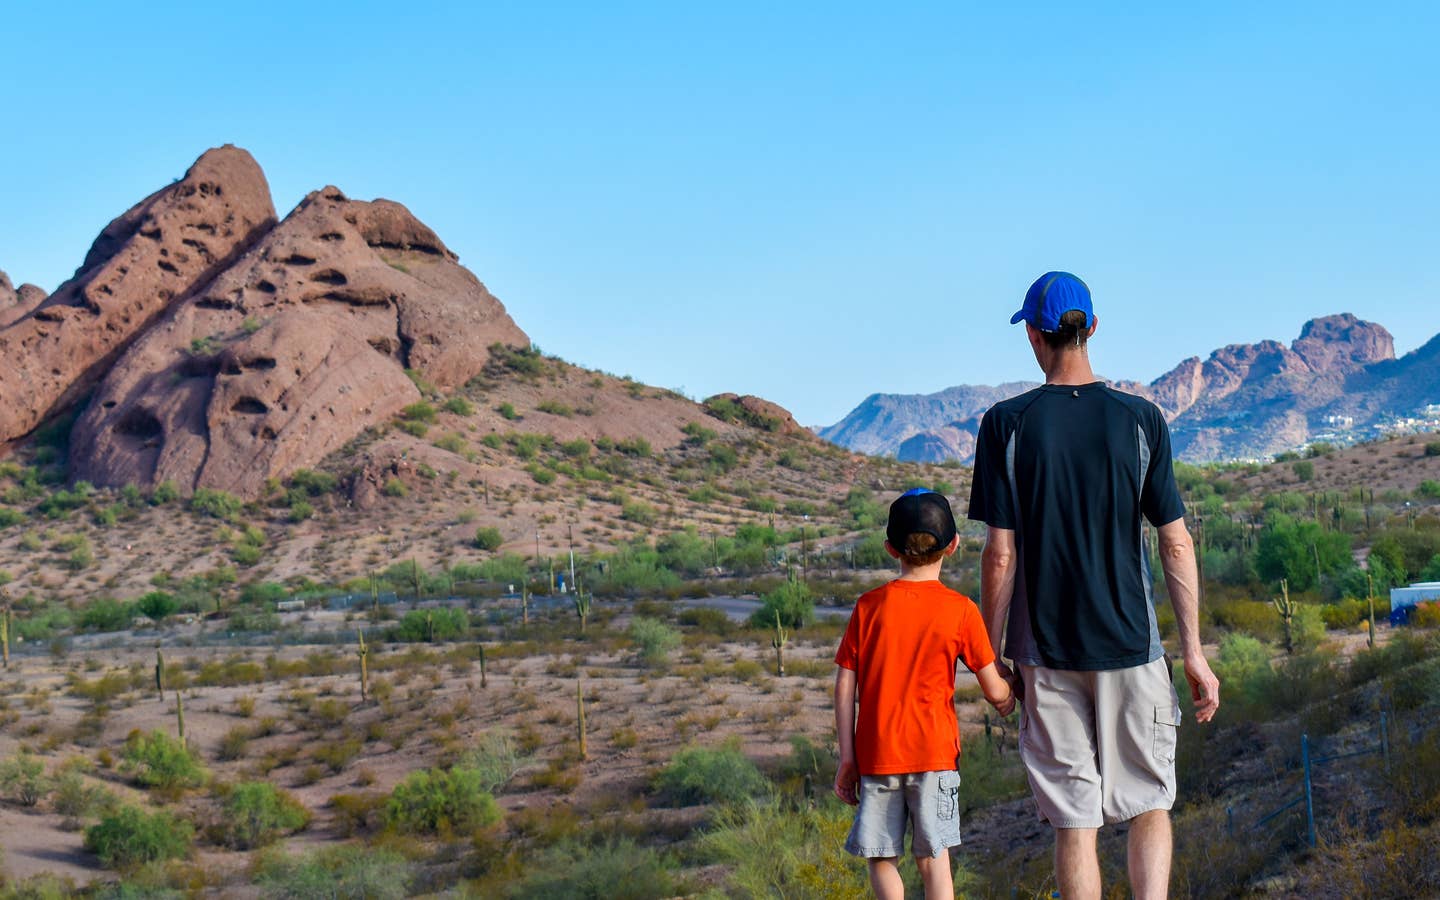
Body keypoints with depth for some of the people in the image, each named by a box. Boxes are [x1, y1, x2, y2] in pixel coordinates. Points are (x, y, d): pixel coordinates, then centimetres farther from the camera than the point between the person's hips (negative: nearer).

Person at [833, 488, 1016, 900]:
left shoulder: (869, 606, 0)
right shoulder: (960, 610, -4)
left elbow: (844, 686, 0)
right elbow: (994, 690, -1)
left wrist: (847, 757, 6)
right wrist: (1008, 699, 23)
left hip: (876, 754, 1)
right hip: (934, 752, -1)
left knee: (880, 857, 10)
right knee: (934, 858, 4)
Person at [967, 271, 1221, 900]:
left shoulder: (1005, 424, -4)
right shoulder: (1140, 419, -1)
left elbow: (1000, 553, -6)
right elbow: (1177, 545, -1)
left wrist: (993, 654, 4)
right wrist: (1193, 653, 5)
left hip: (1049, 654, 0)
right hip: (1132, 647, 1)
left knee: (1074, 821, 5)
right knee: (1149, 803, 14)